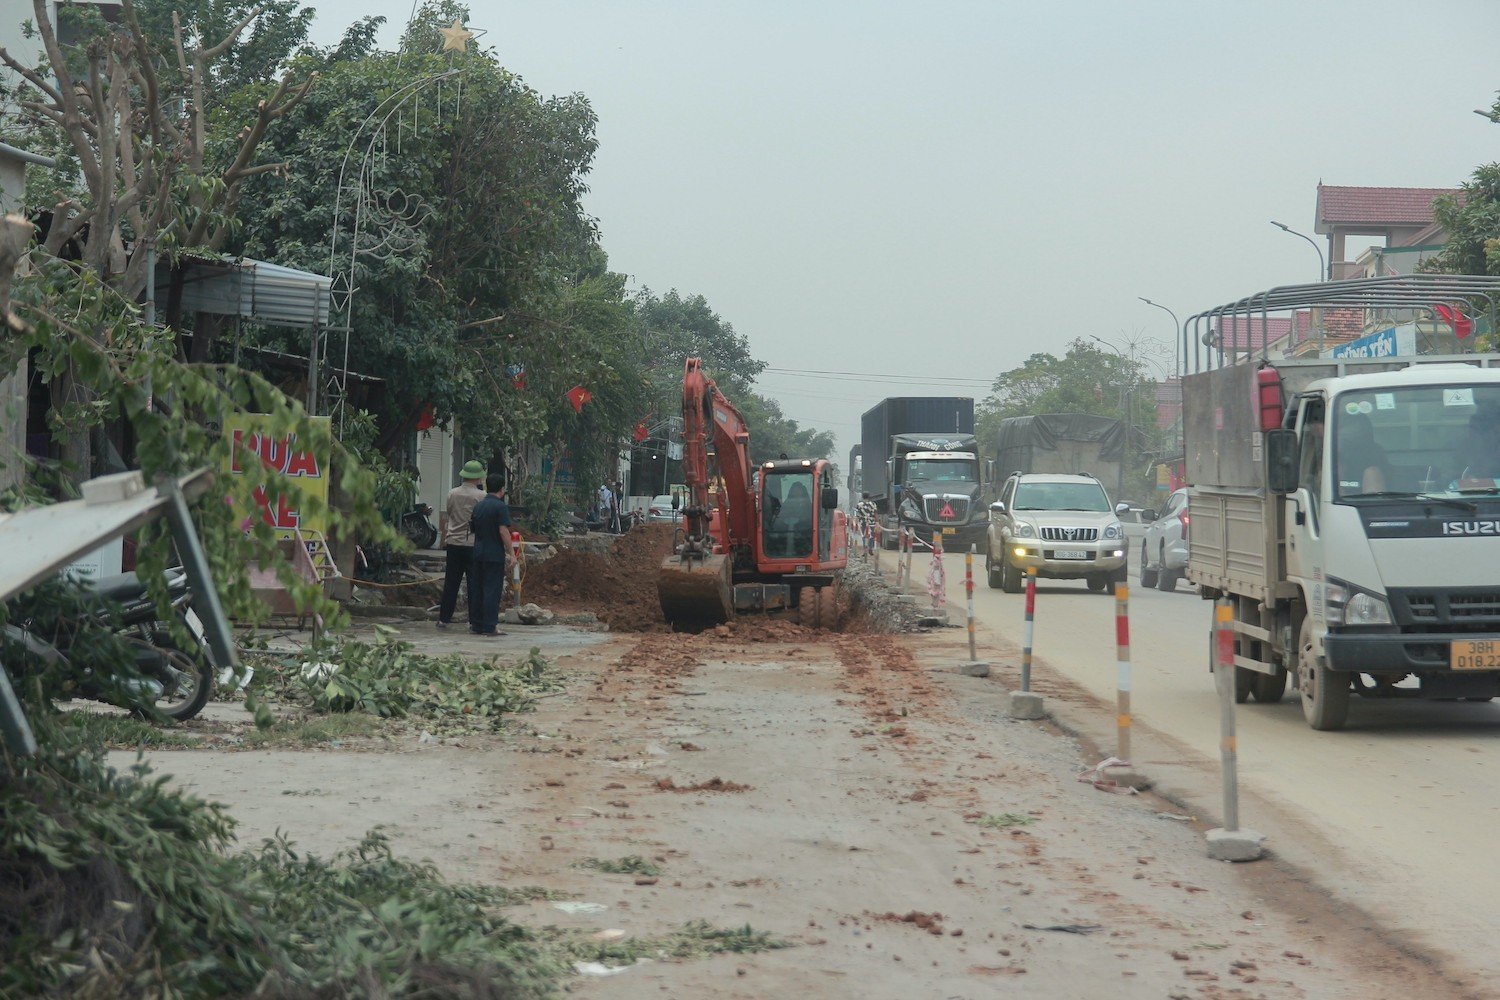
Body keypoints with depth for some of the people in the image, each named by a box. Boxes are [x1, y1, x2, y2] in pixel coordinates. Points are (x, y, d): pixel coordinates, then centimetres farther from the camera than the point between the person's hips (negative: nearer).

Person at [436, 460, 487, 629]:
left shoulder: (452, 494, 3)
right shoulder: (480, 496, -10)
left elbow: (448, 515, 12)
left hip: (453, 542, 4)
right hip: (473, 544, -4)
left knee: (451, 582, 10)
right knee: (474, 583, 1)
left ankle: (444, 618, 13)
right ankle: (474, 620, 0)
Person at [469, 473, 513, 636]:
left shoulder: (478, 506, 11)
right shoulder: (501, 507, -11)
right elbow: (503, 531, -17)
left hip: (478, 553, 7)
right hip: (495, 554, -7)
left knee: (477, 589, 11)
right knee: (492, 589, -5)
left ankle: (477, 625, 12)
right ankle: (489, 626, -7)